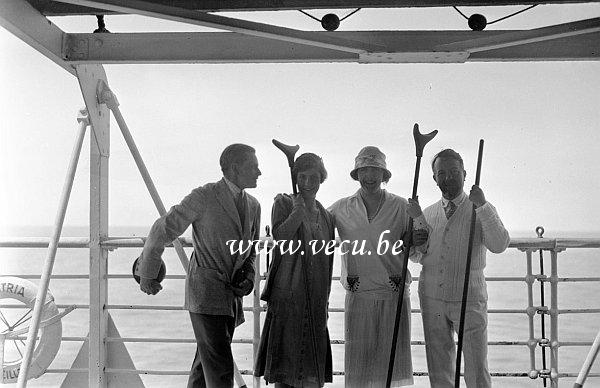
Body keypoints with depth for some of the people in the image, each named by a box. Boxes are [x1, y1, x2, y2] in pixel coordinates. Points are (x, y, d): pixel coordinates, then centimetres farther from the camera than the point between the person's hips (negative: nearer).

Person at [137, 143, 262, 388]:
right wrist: (147, 276, 5)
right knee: (220, 368, -13)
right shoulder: (203, 197, -9)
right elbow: (162, 231, -3)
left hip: (231, 295, 7)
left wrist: (248, 276, 3)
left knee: (205, 365, 14)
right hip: (205, 293, -7)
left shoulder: (253, 205, 11)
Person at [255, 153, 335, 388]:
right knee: (284, 365, -2)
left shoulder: (325, 215, 15)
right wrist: (300, 208, -19)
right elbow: (280, 236, -18)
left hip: (315, 299, 4)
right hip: (287, 295, -4)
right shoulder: (284, 203, 2)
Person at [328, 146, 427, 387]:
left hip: (394, 295, 0)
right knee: (358, 356, 3)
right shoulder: (341, 209, 6)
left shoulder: (401, 207, 5)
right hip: (358, 295, 0)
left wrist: (418, 241, -14)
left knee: (392, 355, 4)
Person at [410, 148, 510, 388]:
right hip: (431, 299, 3)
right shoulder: (427, 214, 10)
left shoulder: (482, 210, 0)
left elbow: (499, 245, -18)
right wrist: (419, 251, -5)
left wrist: (482, 206, -26)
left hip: (468, 299, -3)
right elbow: (416, 257, 19)